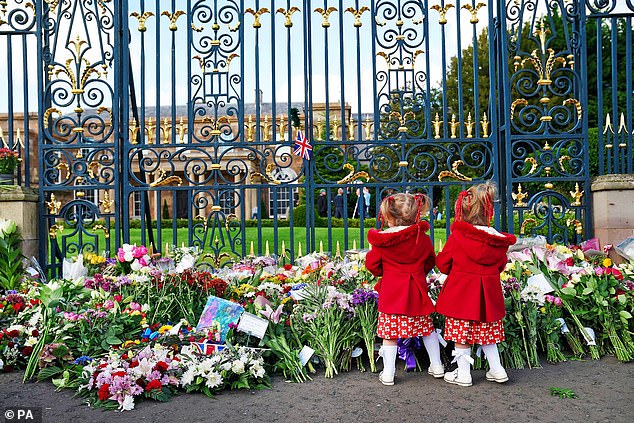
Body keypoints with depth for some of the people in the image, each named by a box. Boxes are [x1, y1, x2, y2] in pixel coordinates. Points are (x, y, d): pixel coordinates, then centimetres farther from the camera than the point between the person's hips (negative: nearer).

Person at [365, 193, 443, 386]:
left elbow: (372, 264, -1)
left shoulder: (382, 241, -11)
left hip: (391, 291, -3)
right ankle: (437, 366, 28)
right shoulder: (423, 238, -1)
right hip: (416, 290, 3)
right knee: (426, 327, 17)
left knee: (390, 331, 4)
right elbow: (430, 261, 13)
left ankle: (388, 373, 8)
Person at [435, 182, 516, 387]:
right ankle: (496, 369, 24)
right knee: (487, 332, 18)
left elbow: (443, 263, -4)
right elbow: (501, 265, 12)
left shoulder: (457, 236, -14)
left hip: (461, 293, -4)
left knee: (461, 333, 5)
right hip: (488, 293, 4)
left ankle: (463, 373, 12)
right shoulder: (498, 240, -3)